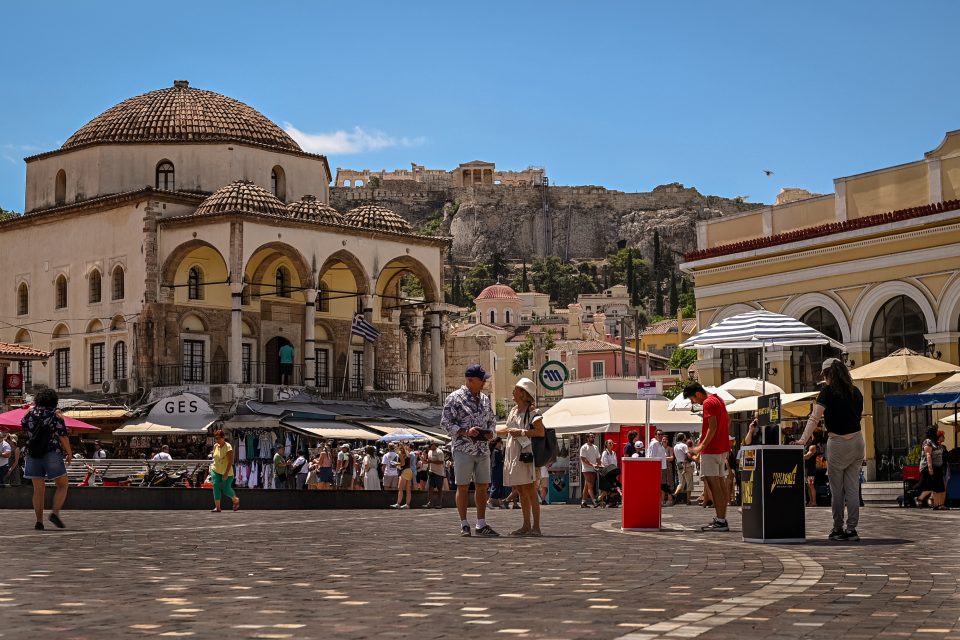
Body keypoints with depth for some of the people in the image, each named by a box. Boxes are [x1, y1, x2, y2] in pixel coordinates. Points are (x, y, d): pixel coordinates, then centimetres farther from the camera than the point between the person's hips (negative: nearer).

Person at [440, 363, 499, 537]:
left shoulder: (485, 399, 13)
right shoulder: (454, 398, -6)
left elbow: (492, 419, 23)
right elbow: (446, 422, -8)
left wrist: (491, 432, 2)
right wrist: (465, 432, -19)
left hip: (483, 450, 6)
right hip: (463, 449, -6)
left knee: (482, 487, 7)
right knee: (463, 487, -1)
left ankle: (481, 525, 13)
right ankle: (464, 525, 5)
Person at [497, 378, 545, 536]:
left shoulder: (532, 411, -7)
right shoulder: (514, 410, 16)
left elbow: (541, 432, -15)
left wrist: (522, 432, -18)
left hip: (526, 454, -8)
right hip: (513, 454, 8)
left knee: (530, 490, -8)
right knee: (521, 492, 10)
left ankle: (536, 527, -7)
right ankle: (526, 525, 15)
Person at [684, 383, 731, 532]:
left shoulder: (708, 403, -13)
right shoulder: (718, 400, 17)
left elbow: (713, 427, -21)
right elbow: (727, 420, 24)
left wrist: (702, 445, -20)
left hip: (711, 449, -10)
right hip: (722, 448, 10)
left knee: (713, 484, -10)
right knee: (720, 483, 10)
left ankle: (721, 521, -13)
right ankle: (722, 519, 12)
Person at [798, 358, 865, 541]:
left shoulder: (828, 391, -8)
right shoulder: (856, 392, 7)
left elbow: (814, 418, -17)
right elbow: (858, 415, 15)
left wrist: (803, 440, -21)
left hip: (837, 444, -5)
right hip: (857, 442, 5)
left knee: (837, 489, 6)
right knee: (853, 488, 6)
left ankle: (838, 529, 11)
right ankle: (852, 529, 4)